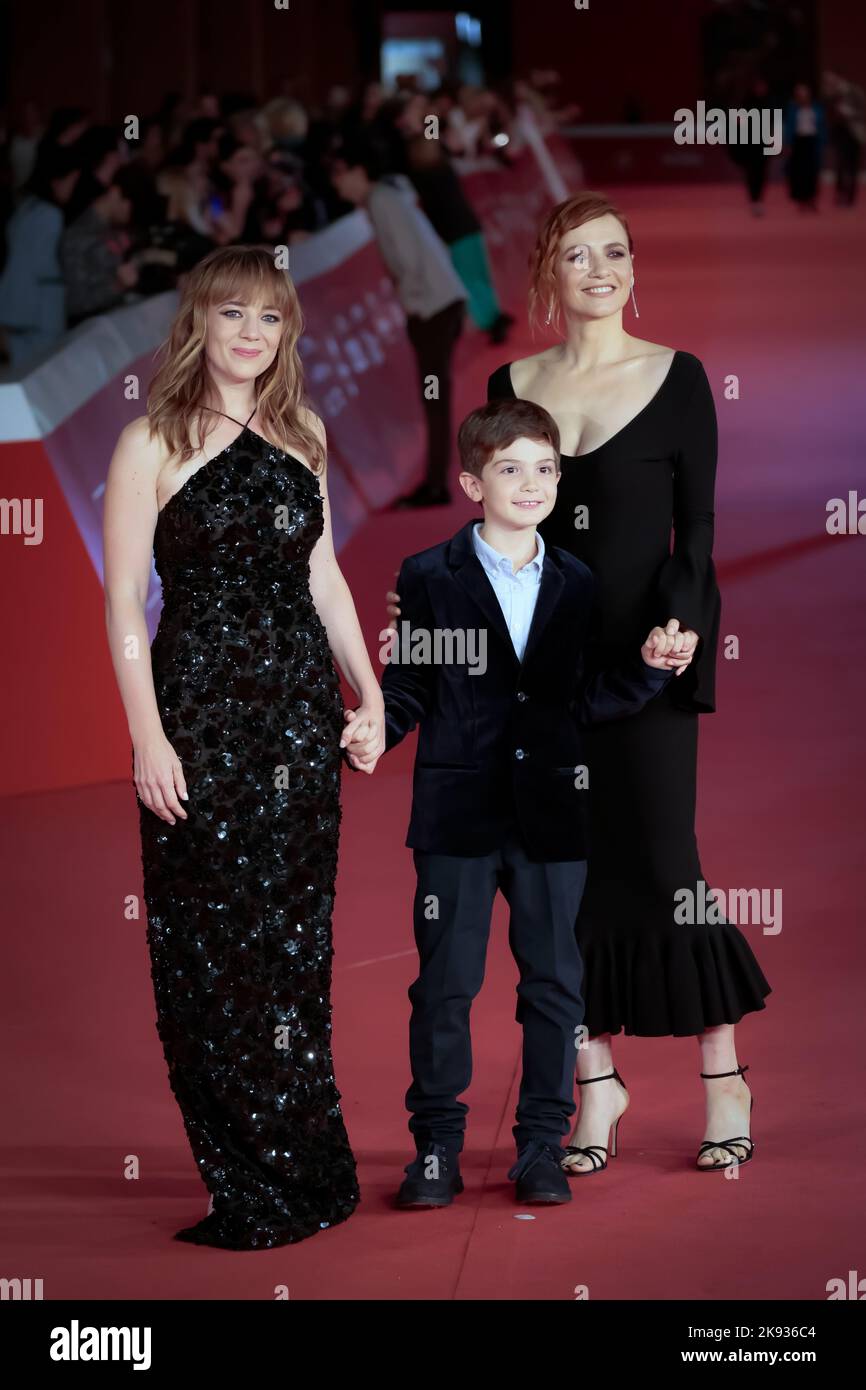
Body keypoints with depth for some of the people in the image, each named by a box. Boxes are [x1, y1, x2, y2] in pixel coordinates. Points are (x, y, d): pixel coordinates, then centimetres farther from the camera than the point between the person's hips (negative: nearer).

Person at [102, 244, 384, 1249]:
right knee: (215, 943, -1)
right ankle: (250, 1187, 7)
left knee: (296, 933, 8)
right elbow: (124, 602, -7)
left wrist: (369, 691, 11)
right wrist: (148, 737, -14)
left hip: (300, 709, 5)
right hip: (202, 712, -5)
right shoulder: (154, 442, -4)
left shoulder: (300, 438, 11)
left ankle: (304, 1168, 17)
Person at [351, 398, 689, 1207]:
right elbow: (405, 693, 1)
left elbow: (584, 700, 11)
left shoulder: (576, 585, 10)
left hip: (551, 814, 3)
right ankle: (436, 1147, 11)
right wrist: (364, 738, -17)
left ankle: (542, 1146, 14)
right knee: (445, 983, 1)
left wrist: (649, 667, -4)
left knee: (554, 983, 5)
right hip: (457, 812, -2)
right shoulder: (428, 578, 2)